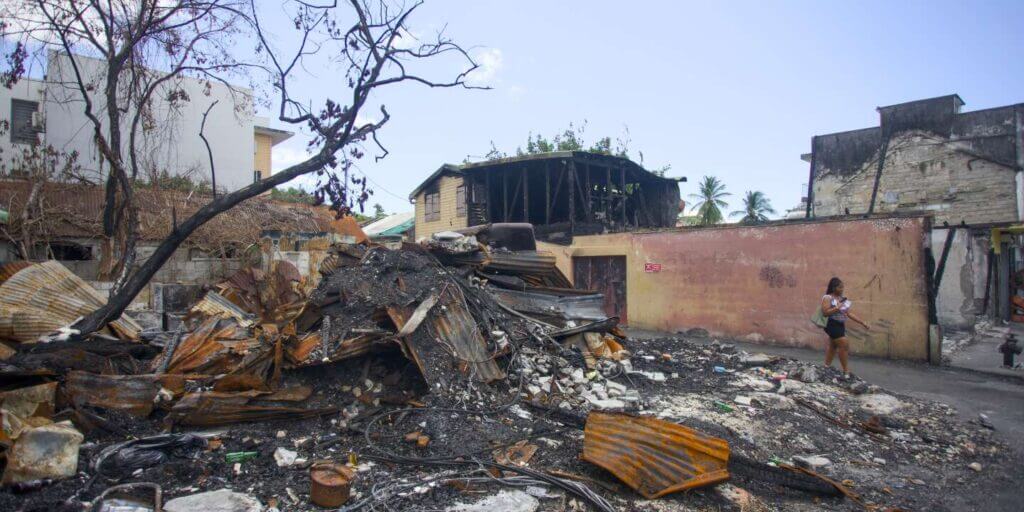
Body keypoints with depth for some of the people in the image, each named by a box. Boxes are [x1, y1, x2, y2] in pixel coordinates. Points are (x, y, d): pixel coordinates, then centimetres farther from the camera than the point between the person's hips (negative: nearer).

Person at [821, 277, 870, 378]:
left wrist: (863, 323, 8)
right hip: (832, 325, -8)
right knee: (844, 345, -7)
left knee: (833, 346, 13)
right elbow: (825, 312, -21)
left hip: (840, 326, 8)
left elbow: (850, 314, 12)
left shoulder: (842, 299, 11)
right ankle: (846, 371, 3)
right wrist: (837, 307, -25)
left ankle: (826, 367, 22)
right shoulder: (827, 298, -12)